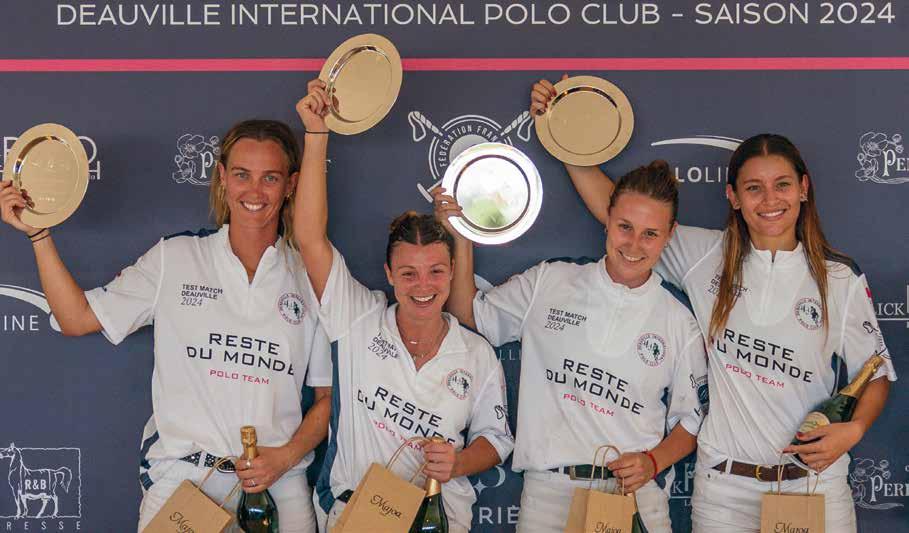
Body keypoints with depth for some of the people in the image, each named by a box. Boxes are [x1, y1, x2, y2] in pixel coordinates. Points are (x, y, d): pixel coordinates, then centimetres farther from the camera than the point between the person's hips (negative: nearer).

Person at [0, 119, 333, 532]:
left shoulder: (311, 278, 4)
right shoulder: (174, 259, 6)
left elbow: (329, 397, 7)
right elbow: (77, 319, 6)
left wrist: (288, 456, -7)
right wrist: (39, 233, 2)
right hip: (180, 474, 0)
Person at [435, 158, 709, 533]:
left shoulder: (680, 319, 4)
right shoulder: (549, 283, 3)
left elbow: (691, 419, 10)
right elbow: (469, 316, 10)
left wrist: (653, 461, -7)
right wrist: (461, 237, 0)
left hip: (635, 493, 0)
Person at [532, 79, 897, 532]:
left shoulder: (841, 278, -1)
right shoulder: (706, 256, 0)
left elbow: (876, 375, 7)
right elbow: (612, 207, 0)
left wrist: (854, 428, -12)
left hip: (816, 483, 0)